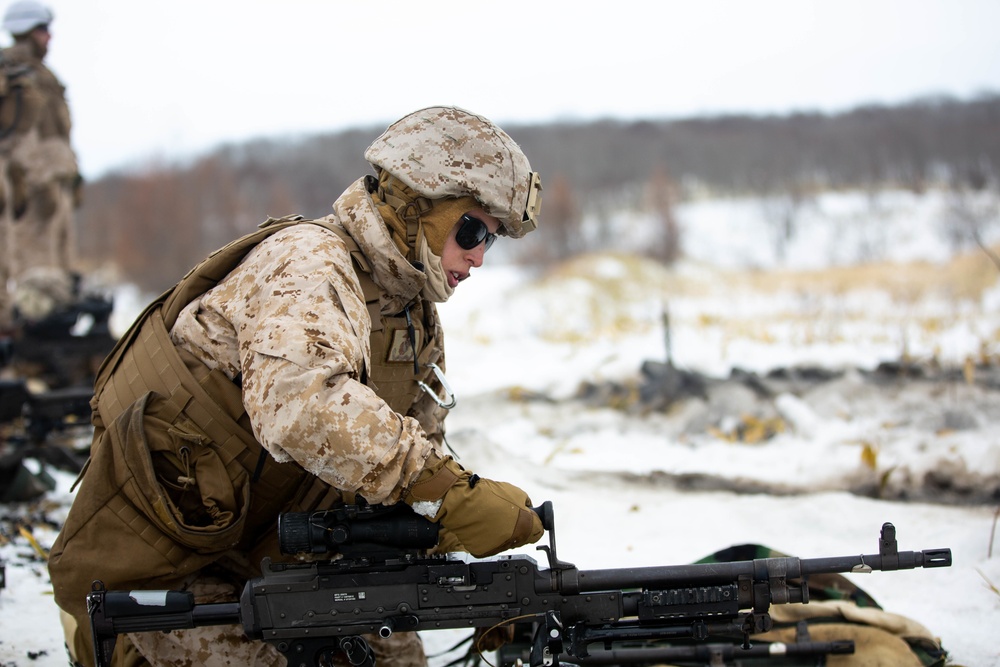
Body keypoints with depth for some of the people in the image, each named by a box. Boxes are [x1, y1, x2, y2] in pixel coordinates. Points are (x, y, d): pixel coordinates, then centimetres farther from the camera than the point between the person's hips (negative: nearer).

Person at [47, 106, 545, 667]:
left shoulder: (419, 325, 6)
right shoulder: (308, 262, -22)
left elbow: (416, 462, 6)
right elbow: (298, 403, -42)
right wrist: (453, 495, -45)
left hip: (264, 556, 8)